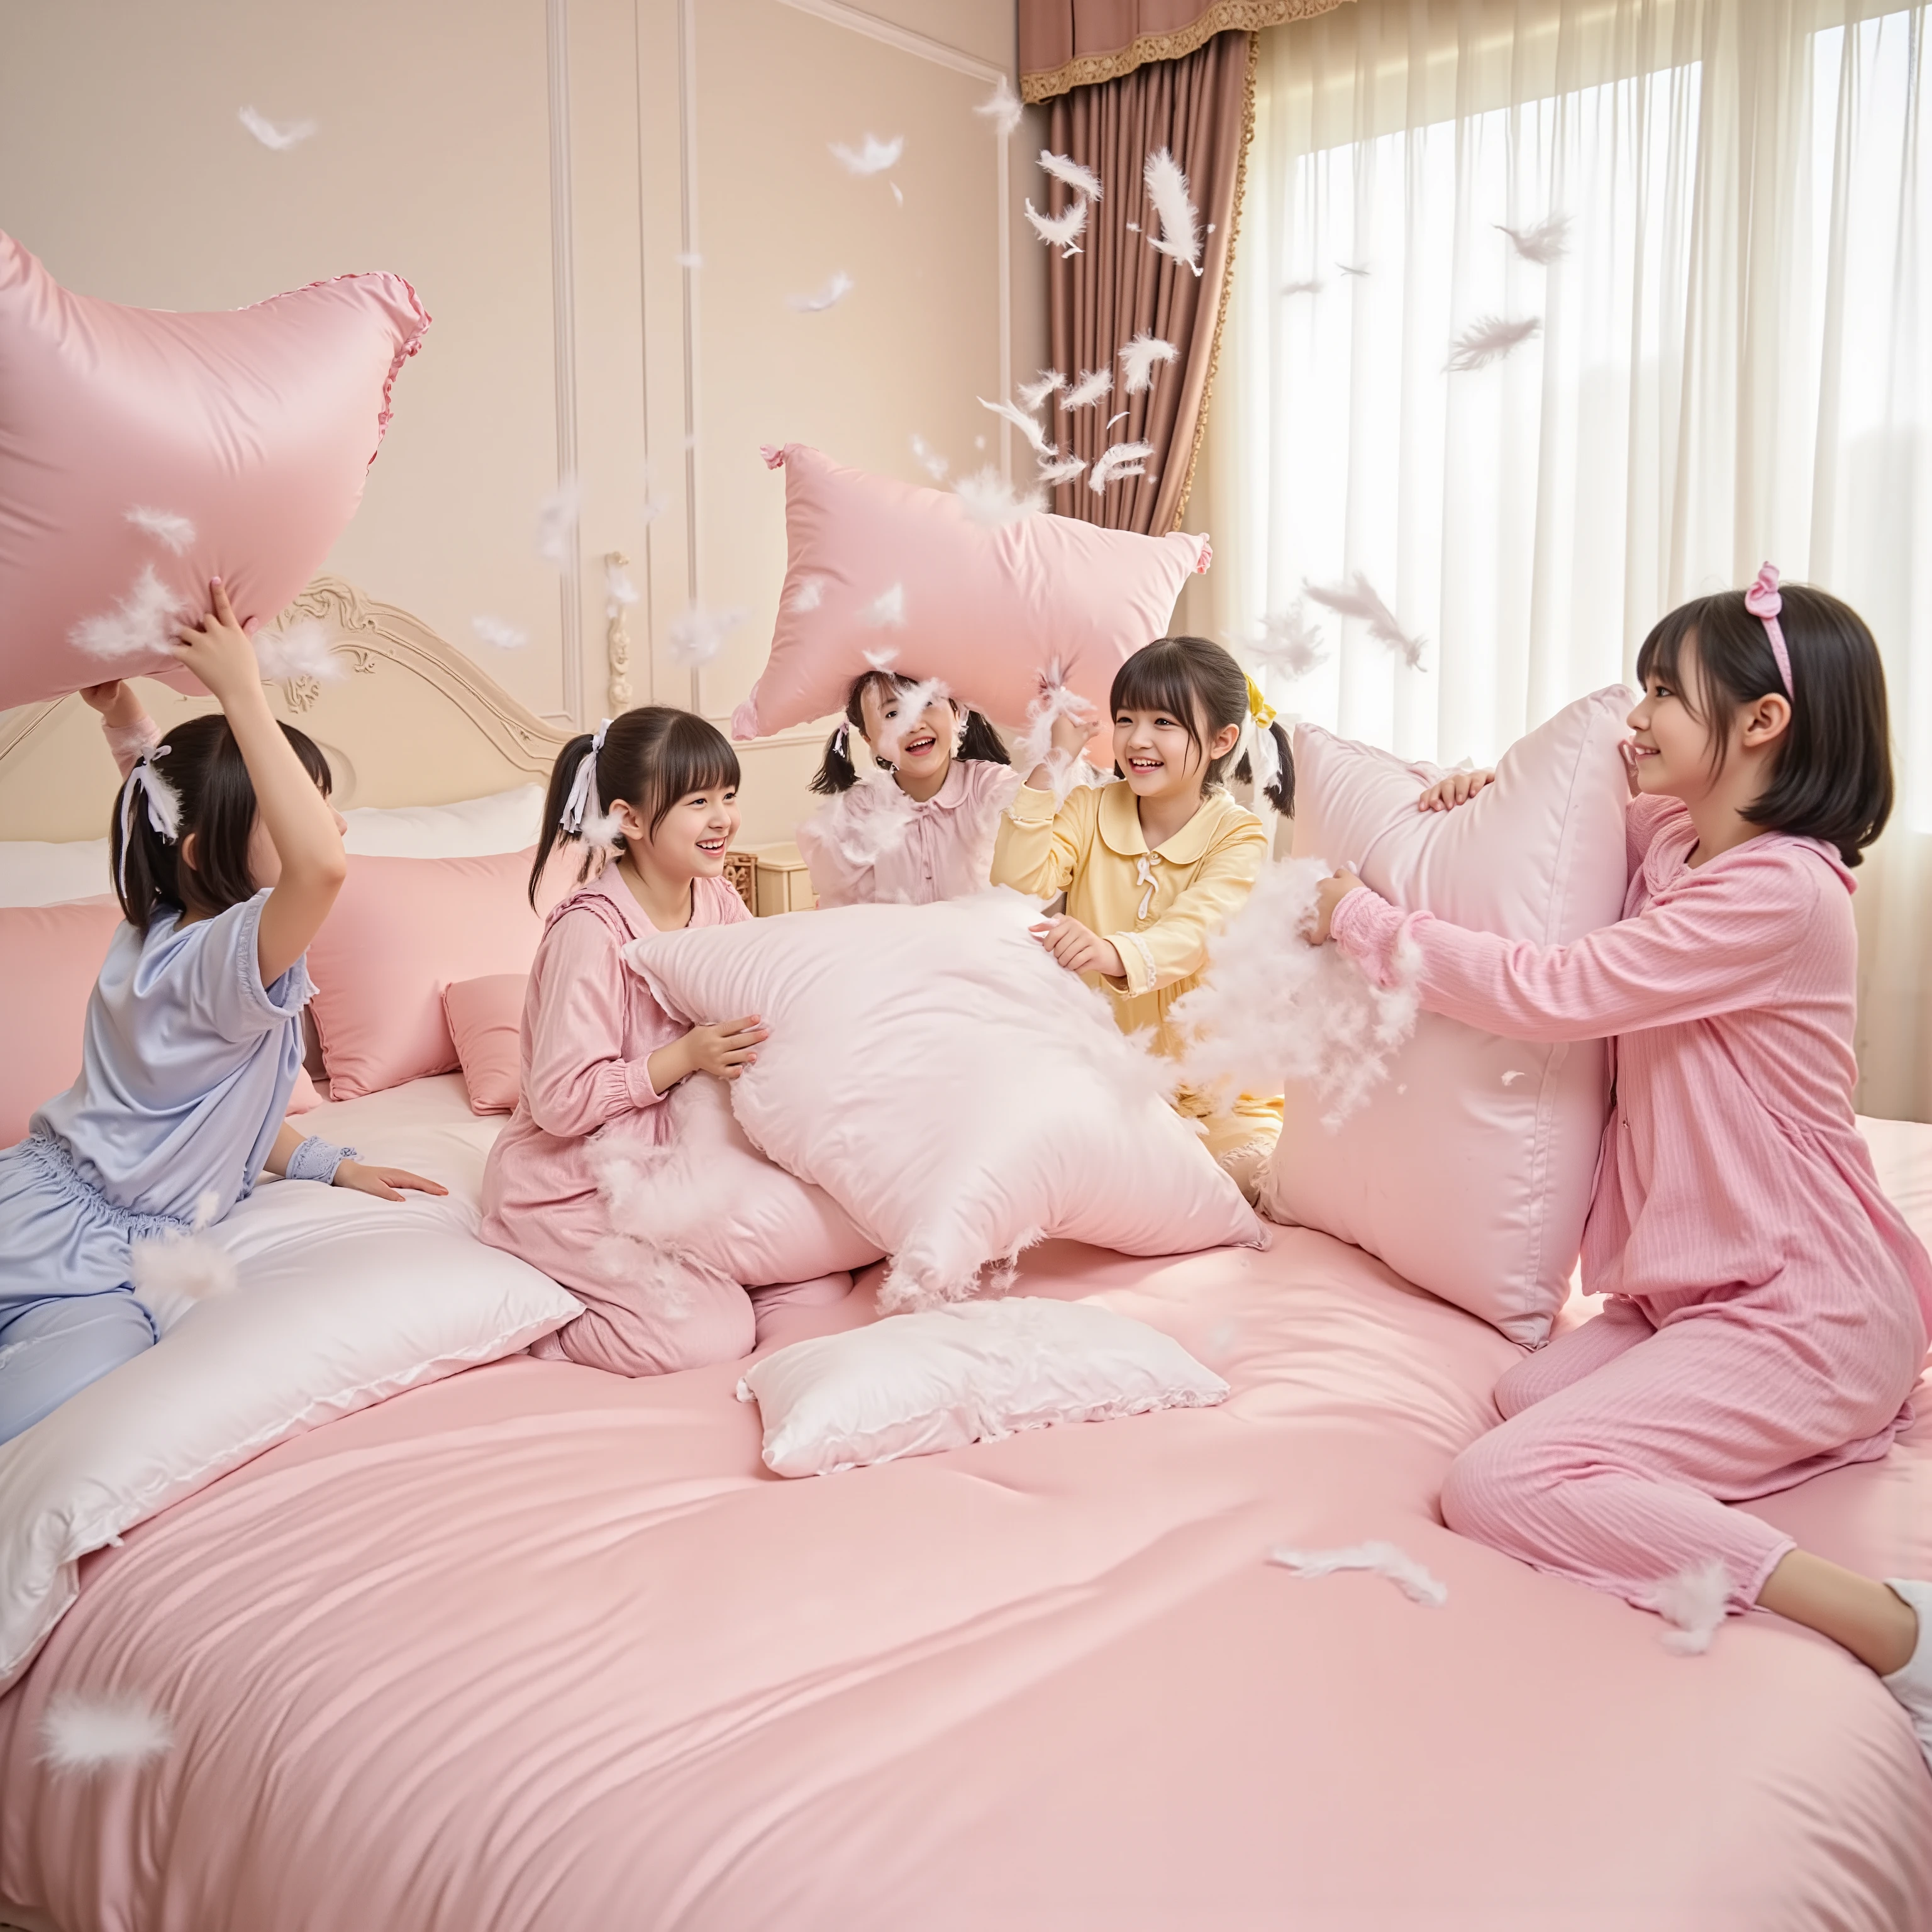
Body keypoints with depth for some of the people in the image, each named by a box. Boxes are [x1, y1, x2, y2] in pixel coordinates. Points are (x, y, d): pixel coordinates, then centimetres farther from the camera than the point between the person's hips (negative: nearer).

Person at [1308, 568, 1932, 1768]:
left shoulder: (1777, 890, -21)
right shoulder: (1671, 838, 7)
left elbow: (1548, 992, -21)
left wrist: (1365, 920, -10)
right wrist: (1493, 800, 8)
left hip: (1801, 1308, -10)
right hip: (1702, 1286, 10)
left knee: (1500, 1485, -20)